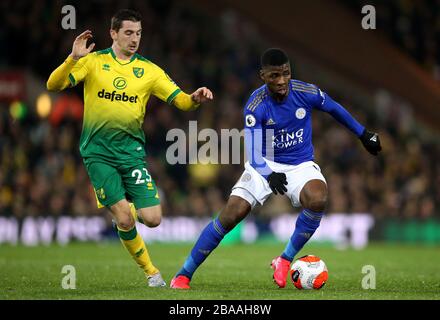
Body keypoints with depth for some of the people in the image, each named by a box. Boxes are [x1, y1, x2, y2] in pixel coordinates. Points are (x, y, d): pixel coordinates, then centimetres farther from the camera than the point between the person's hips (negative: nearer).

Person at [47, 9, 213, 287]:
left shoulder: (149, 70, 6)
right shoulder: (93, 62, 1)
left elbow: (181, 101, 3)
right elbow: (53, 85, -7)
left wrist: (196, 98, -20)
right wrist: (73, 59, -23)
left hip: (132, 149, 2)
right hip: (98, 151, -2)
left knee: (152, 219, -9)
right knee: (124, 220, -12)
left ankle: (126, 207, 26)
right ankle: (151, 272, 9)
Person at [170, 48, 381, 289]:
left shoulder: (307, 93, -14)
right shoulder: (256, 106, -21)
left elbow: (335, 109, 9)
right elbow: (254, 156, -26)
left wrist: (364, 135, 19)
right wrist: (269, 176, -47)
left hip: (300, 166, 1)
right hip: (265, 166, -1)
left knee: (317, 200, -33)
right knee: (230, 216, -16)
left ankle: (285, 260, -14)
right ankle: (184, 274, -2)